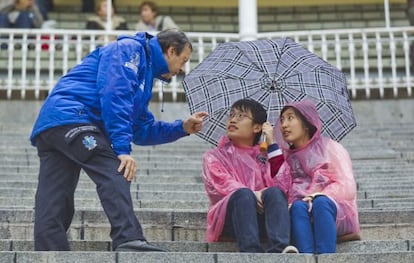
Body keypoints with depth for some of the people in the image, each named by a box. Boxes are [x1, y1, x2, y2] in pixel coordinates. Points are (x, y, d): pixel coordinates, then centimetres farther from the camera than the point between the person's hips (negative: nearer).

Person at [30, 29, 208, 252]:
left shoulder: (144, 75, 31)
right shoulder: (130, 48, 2)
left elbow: (141, 130, 33)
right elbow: (114, 94, -15)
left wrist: (182, 128, 25)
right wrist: (123, 149, -19)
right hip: (70, 117, -10)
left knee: (52, 209, 1)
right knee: (114, 171, -23)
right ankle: (129, 240, -35)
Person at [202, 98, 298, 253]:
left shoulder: (263, 157, 26)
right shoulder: (214, 157, 20)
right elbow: (222, 183, -2)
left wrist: (271, 143, 7)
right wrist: (252, 194, -20)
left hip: (262, 219, 2)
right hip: (229, 220, -2)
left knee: (274, 192, -30)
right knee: (243, 194, -34)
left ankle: (278, 250, -51)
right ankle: (251, 251, -53)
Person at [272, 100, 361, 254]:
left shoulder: (330, 148, 11)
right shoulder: (286, 157, 21)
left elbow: (347, 187, -2)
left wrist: (317, 196, -16)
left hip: (334, 211, -2)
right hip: (300, 213, 2)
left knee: (320, 202, -35)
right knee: (298, 206, -32)